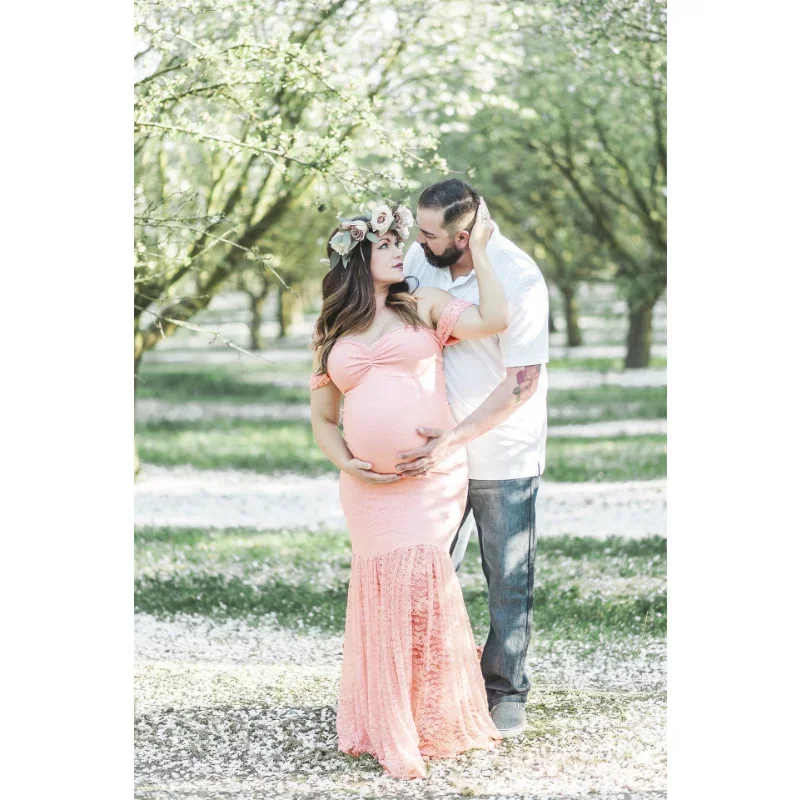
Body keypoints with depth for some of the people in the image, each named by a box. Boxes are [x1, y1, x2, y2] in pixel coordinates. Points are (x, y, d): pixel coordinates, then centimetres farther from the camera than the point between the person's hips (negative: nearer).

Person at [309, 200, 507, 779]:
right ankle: (388, 727, 11)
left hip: (433, 475, -3)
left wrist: (478, 248, -2)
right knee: (385, 585, -2)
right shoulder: (335, 335, 15)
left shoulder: (425, 306, 8)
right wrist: (347, 464, 0)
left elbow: (495, 320, -8)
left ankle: (430, 720, 0)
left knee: (416, 576, -15)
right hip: (368, 486, 3)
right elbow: (323, 416, 17)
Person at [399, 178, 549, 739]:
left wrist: (454, 439, -26)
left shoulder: (519, 280, -20)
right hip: (438, 448, 5)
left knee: (510, 582, 6)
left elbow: (520, 384, -21)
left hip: (504, 457, -5)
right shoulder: (420, 261, -4)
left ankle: (506, 693, 20)